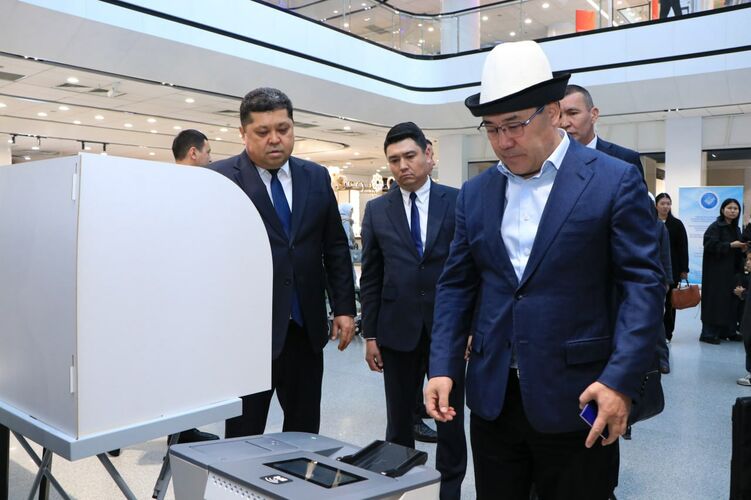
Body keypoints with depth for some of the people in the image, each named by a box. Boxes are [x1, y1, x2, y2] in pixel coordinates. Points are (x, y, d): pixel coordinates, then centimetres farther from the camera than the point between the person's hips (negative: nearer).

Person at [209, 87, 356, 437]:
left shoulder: (316, 177, 7)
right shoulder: (221, 178, -5)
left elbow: (336, 248, 10)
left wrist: (344, 307, 6)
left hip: (306, 326, 4)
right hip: (246, 326, -4)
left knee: (305, 428, 14)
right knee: (244, 434, 8)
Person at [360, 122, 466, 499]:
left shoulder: (458, 202, -1)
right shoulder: (377, 210, 4)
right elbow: (370, 278, 4)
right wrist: (370, 334, 2)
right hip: (398, 329, 1)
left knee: (450, 416, 12)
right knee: (398, 419, 13)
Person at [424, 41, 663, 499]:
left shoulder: (615, 181, -5)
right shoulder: (475, 193, 7)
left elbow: (643, 283, -8)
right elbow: (457, 285, 8)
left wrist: (621, 380, -17)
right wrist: (444, 368, -1)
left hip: (577, 400, -3)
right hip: (492, 397, 4)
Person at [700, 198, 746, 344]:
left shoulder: (736, 229, 15)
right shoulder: (715, 227, -8)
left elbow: (737, 249, 24)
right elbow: (710, 245, -18)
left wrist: (742, 249, 2)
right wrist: (730, 245, -20)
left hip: (732, 269, 7)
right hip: (716, 270, -7)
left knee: (730, 299, 6)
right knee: (715, 299, -7)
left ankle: (728, 330, 14)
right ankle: (708, 333, -3)